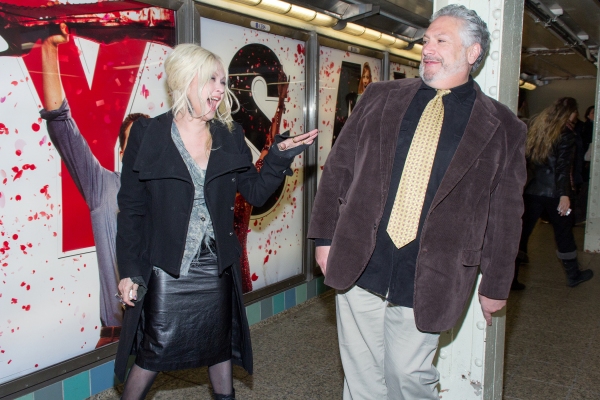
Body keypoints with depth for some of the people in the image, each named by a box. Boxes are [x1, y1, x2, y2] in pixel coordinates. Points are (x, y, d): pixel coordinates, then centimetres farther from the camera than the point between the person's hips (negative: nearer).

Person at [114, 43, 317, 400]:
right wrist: (130, 271, -7)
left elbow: (256, 192, 2)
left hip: (217, 268, 4)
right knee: (153, 356, 6)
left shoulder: (230, 136, 2)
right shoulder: (147, 135, -8)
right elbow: (131, 209, -6)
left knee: (221, 348, 18)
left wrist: (280, 156, -13)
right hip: (166, 269, -3)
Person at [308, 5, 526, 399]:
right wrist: (325, 235, 4)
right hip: (358, 265, 3)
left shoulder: (502, 129, 0)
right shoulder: (380, 98, 6)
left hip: (427, 278, -2)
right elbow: (339, 167, 7)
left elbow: (505, 215, 4)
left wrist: (496, 285, 7)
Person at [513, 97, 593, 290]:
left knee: (522, 232, 4)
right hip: (553, 193, -4)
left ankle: (511, 278, 2)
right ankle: (573, 275, 29)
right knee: (563, 233, 12)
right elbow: (563, 167, -15)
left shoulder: (534, 126, 8)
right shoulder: (566, 135, -8)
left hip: (531, 191, 4)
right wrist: (564, 194, -15)